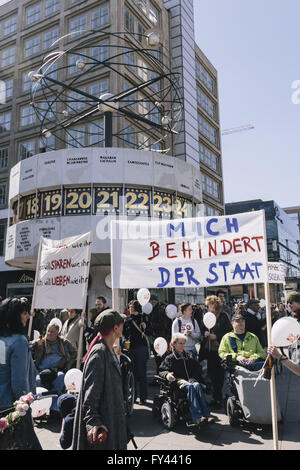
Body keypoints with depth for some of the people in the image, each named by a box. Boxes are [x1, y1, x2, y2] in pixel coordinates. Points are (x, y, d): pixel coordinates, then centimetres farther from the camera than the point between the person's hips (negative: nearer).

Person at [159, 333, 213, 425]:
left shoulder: (189, 357, 24)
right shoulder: (169, 358, 14)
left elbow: (198, 369, 21)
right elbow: (161, 371, 7)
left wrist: (194, 378, 2)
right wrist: (167, 374, -16)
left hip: (191, 380, 3)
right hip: (178, 382, -3)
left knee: (197, 385, -32)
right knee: (190, 387, -35)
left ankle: (206, 415, -41)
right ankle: (197, 417, -45)